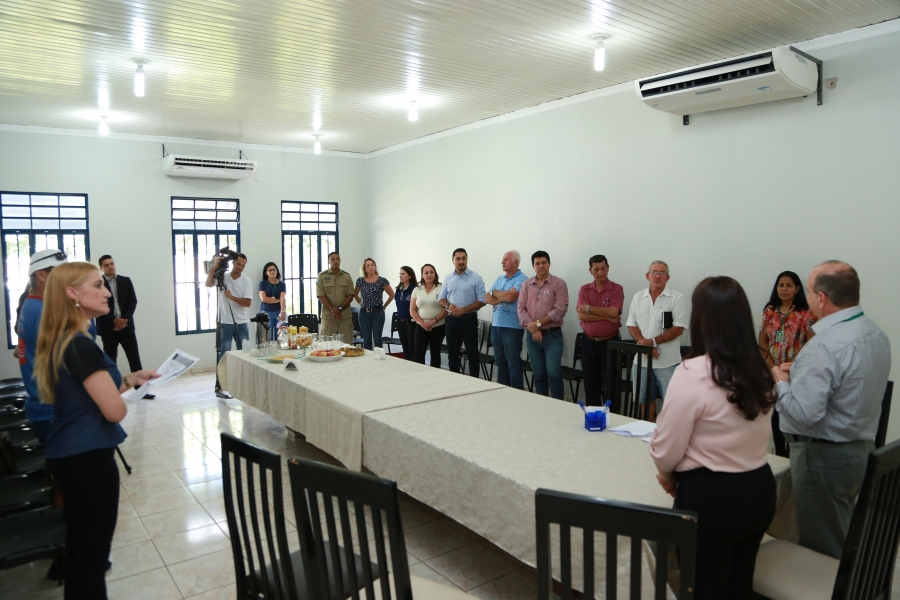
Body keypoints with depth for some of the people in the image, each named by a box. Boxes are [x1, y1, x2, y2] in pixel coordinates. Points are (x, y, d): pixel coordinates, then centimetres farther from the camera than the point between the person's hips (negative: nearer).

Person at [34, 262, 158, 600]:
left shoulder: (59, 342, 7)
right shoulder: (82, 347, -23)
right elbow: (115, 411, -23)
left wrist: (128, 380, 10)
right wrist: (123, 393, -3)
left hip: (67, 455, 9)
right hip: (88, 459, -9)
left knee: (78, 546, 21)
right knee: (93, 553, 4)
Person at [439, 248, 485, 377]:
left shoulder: (475, 278, -5)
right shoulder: (448, 278, 9)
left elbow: (482, 300, -9)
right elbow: (442, 298, 13)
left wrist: (464, 309, -19)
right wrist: (448, 305, -10)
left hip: (469, 319, -4)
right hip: (452, 320, 4)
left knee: (472, 354, 0)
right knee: (452, 353, 11)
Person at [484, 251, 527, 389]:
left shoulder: (522, 279, -8)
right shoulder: (499, 279, 15)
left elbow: (511, 296, -22)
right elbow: (487, 299, 8)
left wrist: (495, 292, -3)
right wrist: (503, 298, -10)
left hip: (512, 327, -7)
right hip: (496, 325, 7)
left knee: (513, 363, -1)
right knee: (500, 361, 13)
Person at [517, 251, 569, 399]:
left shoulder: (559, 284, -3)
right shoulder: (526, 285, 8)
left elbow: (560, 310, -12)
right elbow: (521, 308, 1)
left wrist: (538, 323, -13)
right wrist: (533, 329, -11)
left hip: (552, 335, -3)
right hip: (531, 336, 4)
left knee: (554, 374, -5)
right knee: (538, 374, 11)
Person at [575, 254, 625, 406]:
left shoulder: (617, 289, -4)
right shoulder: (584, 289, 3)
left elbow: (613, 312, -20)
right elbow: (581, 315, -10)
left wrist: (588, 308, -14)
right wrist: (607, 316, -17)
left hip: (610, 342, -3)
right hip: (589, 342, 3)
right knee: (590, 383, 11)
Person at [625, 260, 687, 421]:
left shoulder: (676, 298, -4)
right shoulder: (638, 297, 8)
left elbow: (678, 328, -9)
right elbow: (632, 325, 6)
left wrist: (653, 342, -16)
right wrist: (644, 343, -11)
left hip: (667, 361, -4)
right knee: (645, 398, 13)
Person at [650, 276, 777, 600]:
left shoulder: (693, 374, -22)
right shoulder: (761, 371, -1)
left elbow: (667, 447, -18)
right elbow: (752, 433, 8)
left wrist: (667, 474, 4)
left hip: (711, 497, -6)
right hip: (760, 487, 7)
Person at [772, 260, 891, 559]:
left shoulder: (824, 347, -27)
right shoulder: (877, 334, 4)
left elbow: (804, 414, -29)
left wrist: (782, 381, -12)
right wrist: (801, 371, 8)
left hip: (824, 456, -9)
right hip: (861, 447, 9)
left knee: (820, 545, 7)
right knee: (841, 537, 24)